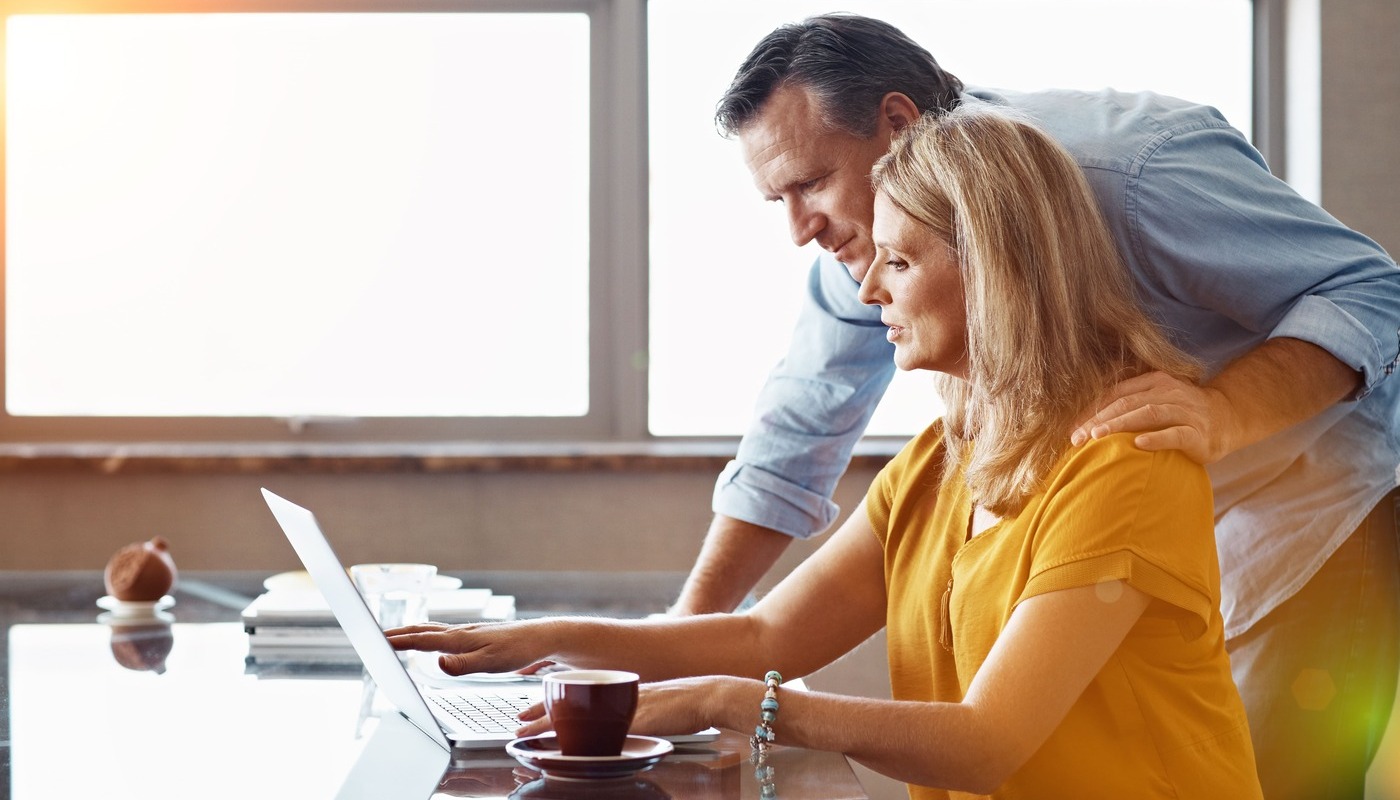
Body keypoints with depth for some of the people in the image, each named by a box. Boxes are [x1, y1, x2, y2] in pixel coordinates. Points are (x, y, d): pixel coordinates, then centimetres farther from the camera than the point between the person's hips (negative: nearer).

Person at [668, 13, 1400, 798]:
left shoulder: (1130, 167, -30)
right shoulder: (869, 249, -7)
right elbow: (795, 441, 3)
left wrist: (1220, 413, -46)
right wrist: (687, 628, -5)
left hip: (1315, 500, -6)